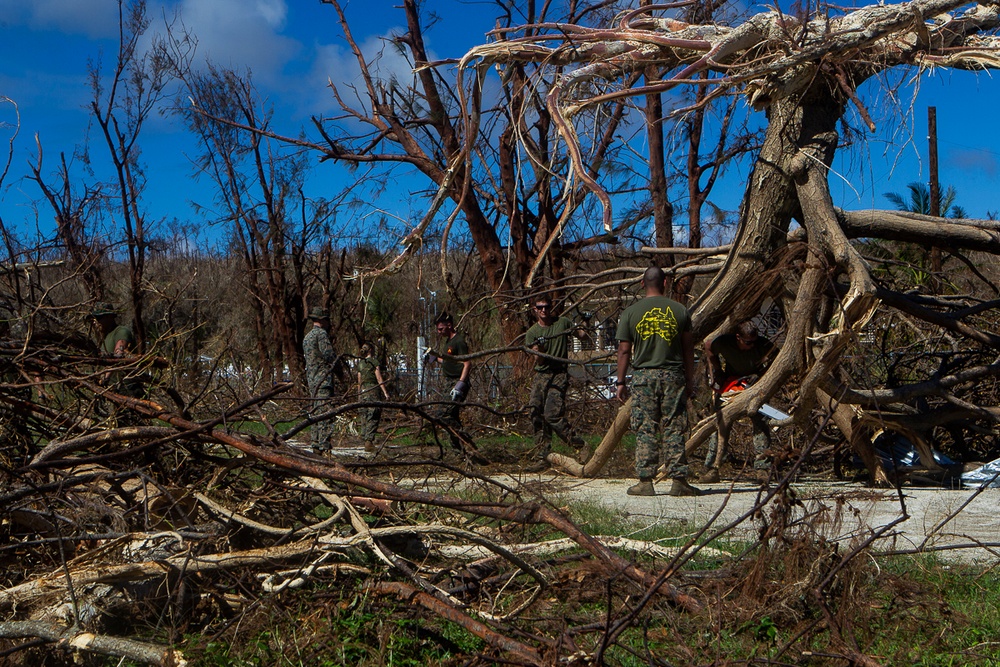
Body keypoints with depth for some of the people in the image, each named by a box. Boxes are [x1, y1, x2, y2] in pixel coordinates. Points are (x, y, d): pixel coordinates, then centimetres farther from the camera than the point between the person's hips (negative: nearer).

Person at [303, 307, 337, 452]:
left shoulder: (307, 337, 20)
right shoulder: (321, 333, -10)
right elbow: (330, 355, -17)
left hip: (311, 379, 10)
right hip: (323, 378, -10)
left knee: (316, 412, 12)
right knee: (325, 413, -11)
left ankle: (316, 445, 13)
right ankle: (325, 446, -15)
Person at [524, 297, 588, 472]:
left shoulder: (562, 322, 6)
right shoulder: (532, 332, 7)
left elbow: (582, 335, 20)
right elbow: (540, 361, 1)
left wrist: (578, 331, -3)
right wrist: (539, 350, -21)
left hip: (559, 374, -3)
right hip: (540, 375, 4)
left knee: (552, 415, -18)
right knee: (536, 416, -5)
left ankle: (580, 446, -4)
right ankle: (541, 459, 0)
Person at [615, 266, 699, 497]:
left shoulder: (631, 312, 1)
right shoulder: (679, 310, 5)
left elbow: (624, 351, 1)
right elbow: (688, 349, 9)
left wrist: (621, 382, 9)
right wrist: (690, 380, 17)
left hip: (643, 376, -1)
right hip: (673, 374, 1)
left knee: (645, 430, 2)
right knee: (674, 429, 4)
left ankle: (645, 481, 1)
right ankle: (678, 480, 4)